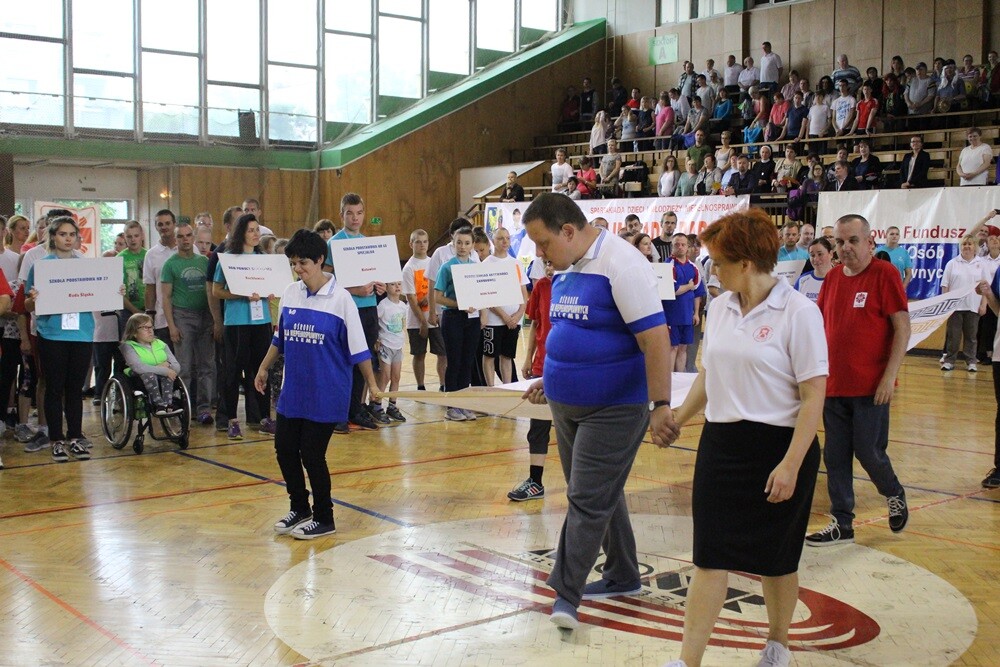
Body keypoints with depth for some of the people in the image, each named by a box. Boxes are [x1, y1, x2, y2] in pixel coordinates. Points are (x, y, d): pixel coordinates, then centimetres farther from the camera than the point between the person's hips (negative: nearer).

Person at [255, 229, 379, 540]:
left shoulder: (340, 299, -11)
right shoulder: (290, 293, 4)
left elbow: (358, 347, -9)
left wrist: (372, 385, -10)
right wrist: (264, 367, 19)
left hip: (326, 394, -5)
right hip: (292, 390, 5)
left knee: (312, 454, -2)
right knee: (284, 448, 9)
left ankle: (324, 518, 19)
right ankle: (299, 508, 31)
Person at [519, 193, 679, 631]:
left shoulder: (621, 265, -19)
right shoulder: (566, 270, 8)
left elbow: (654, 339, -22)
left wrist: (660, 405, -25)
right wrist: (551, 379, 16)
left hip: (614, 408, -9)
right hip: (567, 404, 9)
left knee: (588, 498, -5)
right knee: (600, 494, 17)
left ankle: (566, 592, 2)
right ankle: (621, 576, 32)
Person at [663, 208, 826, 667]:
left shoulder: (798, 313, -13)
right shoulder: (720, 307, 6)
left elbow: (813, 396, -15)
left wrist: (791, 465, -19)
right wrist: (679, 418, 23)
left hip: (777, 447, -5)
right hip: (721, 442, 5)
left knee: (775, 559, 12)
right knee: (710, 556, 2)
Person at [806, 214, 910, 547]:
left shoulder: (885, 274, -8)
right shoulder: (832, 277, 8)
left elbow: (902, 326, -10)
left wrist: (890, 376, -16)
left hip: (871, 387, -5)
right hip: (834, 385, 5)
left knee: (869, 452, 1)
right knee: (835, 457, 7)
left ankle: (894, 494, 32)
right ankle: (842, 524, 18)